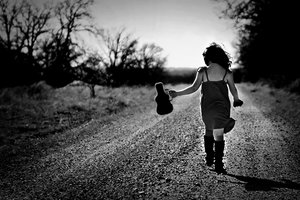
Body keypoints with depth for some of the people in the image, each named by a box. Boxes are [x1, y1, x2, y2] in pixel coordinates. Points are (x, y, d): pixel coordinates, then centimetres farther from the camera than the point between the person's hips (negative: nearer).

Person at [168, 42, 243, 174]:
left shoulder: (202, 72, -8)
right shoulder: (227, 73, -3)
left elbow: (194, 88, -13)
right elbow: (233, 90, 5)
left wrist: (177, 93, -7)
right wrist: (236, 100, 25)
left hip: (207, 107, 0)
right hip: (222, 107, 0)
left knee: (208, 131, 21)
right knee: (219, 135, 2)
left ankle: (209, 159, 26)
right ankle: (218, 165, -2)